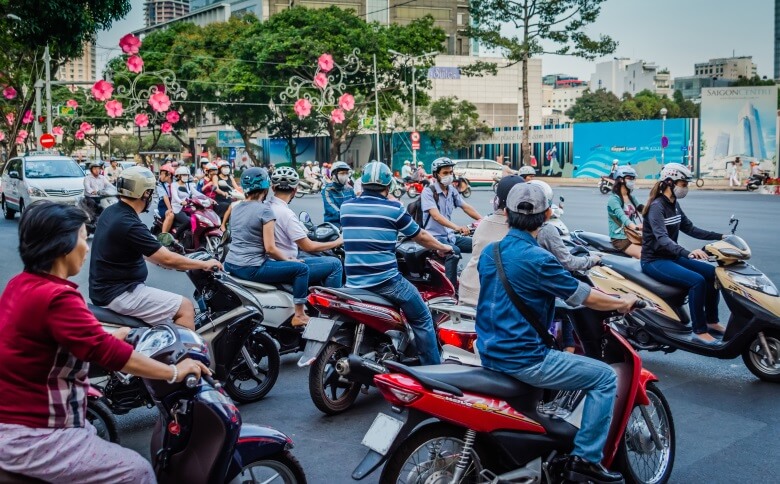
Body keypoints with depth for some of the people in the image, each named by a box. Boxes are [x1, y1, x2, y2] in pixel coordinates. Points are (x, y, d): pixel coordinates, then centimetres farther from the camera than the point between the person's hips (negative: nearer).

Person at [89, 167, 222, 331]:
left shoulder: (111, 212, 7)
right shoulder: (129, 225, -23)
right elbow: (167, 259, -20)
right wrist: (204, 264, -8)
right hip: (119, 294, -10)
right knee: (186, 308, -9)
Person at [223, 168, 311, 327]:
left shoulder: (236, 208, 11)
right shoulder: (265, 210, -13)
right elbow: (270, 248, -17)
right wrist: (288, 259, 1)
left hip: (230, 265, 9)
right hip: (251, 269, -9)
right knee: (301, 268, -1)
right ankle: (299, 315, 0)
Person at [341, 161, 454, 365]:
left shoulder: (346, 207, 7)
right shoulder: (394, 208, -5)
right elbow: (420, 236, 8)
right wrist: (442, 247, 27)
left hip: (353, 283, 5)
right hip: (385, 281, -5)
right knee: (422, 319, 11)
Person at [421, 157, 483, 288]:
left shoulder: (452, 191, 10)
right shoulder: (428, 191, -13)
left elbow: (466, 207, 8)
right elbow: (436, 215, -26)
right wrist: (457, 227, -40)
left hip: (450, 235, 8)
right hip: (435, 236, -7)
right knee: (454, 251, -34)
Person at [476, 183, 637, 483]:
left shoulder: (488, 253, 6)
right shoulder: (537, 259, -19)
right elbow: (585, 297, -10)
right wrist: (623, 302, 8)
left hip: (489, 353, 9)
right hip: (522, 360, -9)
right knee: (605, 377, 1)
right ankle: (585, 457, 2)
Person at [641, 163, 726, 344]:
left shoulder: (674, 205, 9)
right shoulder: (656, 207, -19)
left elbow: (690, 229, 17)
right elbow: (662, 238, -33)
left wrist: (719, 236, 8)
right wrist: (688, 253, -48)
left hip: (671, 257, 9)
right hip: (654, 261, -9)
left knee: (712, 273, 3)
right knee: (697, 281, -25)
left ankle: (711, 321, 13)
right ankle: (699, 331, -16)